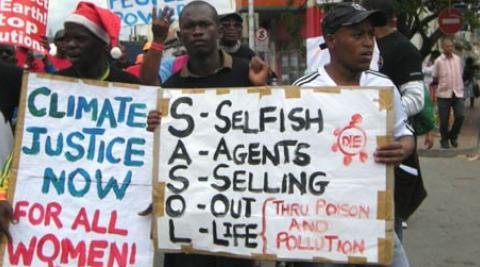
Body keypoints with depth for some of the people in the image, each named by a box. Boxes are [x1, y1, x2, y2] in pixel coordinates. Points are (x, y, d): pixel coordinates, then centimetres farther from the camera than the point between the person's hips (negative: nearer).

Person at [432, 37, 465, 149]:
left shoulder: (458, 59, 8)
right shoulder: (438, 61, -4)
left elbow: (460, 75, 16)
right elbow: (435, 78, 4)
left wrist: (461, 90, 14)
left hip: (457, 93, 3)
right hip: (443, 94, -3)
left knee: (460, 116, -7)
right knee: (444, 119, 2)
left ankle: (453, 135, 17)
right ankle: (444, 140, 21)